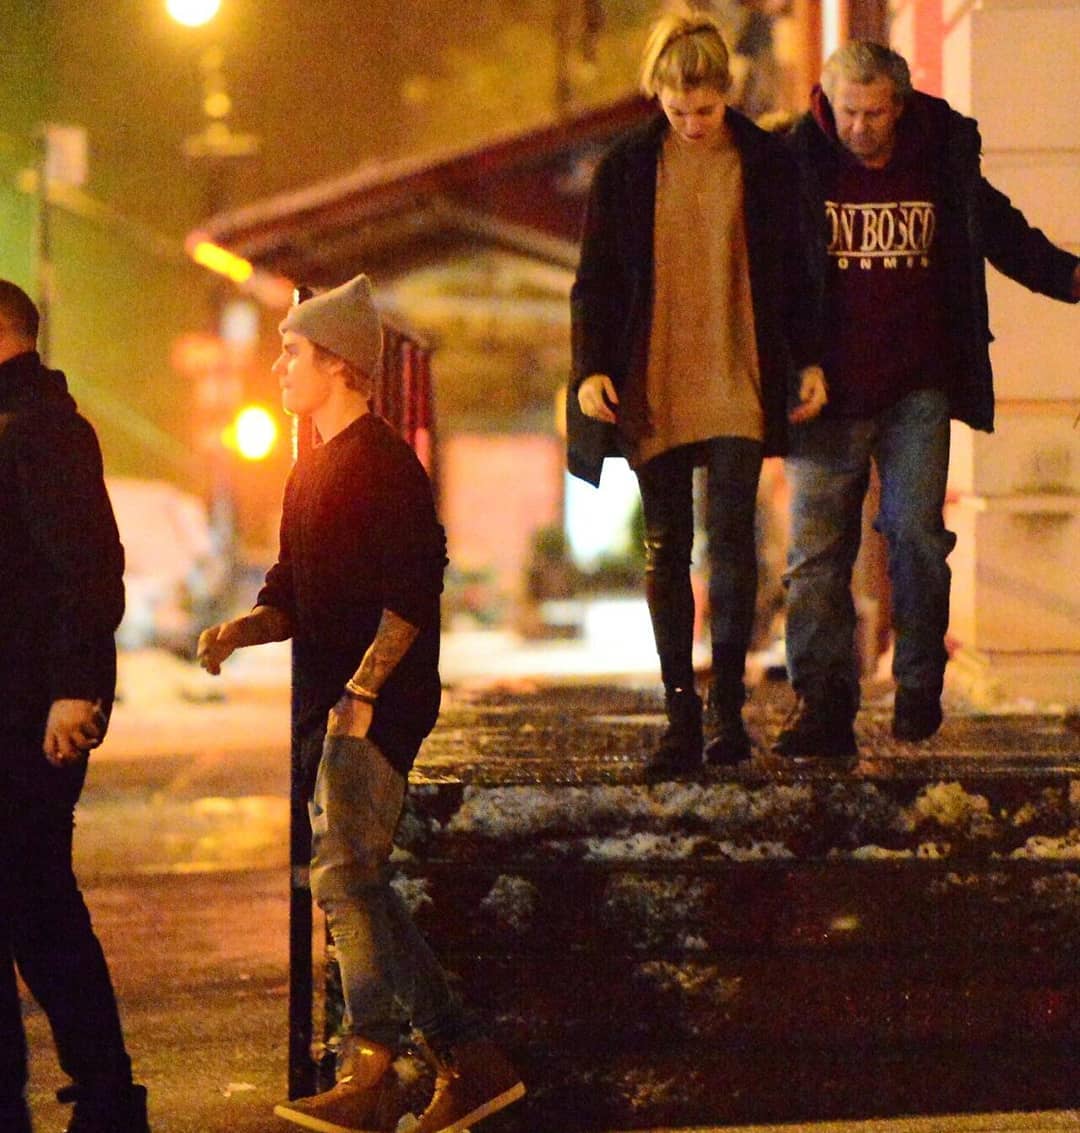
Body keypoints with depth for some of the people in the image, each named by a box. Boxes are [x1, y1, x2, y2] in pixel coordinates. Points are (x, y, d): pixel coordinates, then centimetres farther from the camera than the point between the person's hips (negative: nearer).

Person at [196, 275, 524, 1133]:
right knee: (356, 887, 8)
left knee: (346, 878, -12)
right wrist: (240, 630, 4)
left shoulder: (381, 461, -10)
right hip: (330, 706, 10)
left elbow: (413, 590, -18)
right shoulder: (314, 469, 20)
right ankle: (466, 1059, 11)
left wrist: (362, 689, -21)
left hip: (374, 707, -10)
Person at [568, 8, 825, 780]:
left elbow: (791, 272, 9)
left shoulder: (766, 164, 2)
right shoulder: (627, 169, 3)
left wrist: (809, 361, 5)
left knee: (731, 536, -10)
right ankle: (681, 715, 8)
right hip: (650, 389, 1)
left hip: (737, 384, -1)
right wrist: (591, 368, -7)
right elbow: (596, 280, 4)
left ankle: (727, 707, -4)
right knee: (666, 550, 3)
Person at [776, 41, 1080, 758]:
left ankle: (919, 687, 10)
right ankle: (823, 705, 1)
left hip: (917, 389, 1)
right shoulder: (799, 166, -1)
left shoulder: (945, 163, 4)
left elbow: (1005, 235, 18)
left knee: (917, 533, -3)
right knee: (817, 549, -2)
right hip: (829, 392, -1)